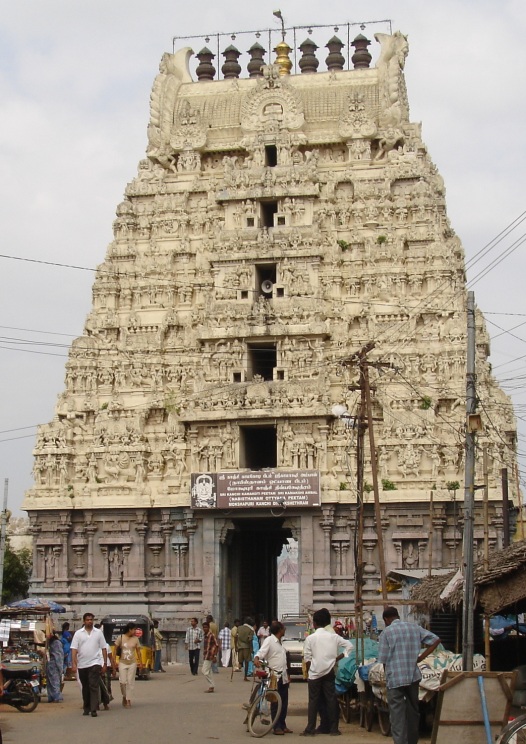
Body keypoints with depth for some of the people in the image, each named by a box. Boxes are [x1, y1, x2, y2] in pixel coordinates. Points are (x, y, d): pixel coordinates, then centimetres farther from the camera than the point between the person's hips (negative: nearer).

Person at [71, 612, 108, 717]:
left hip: (94, 664, -1)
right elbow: (74, 650, -1)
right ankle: (86, 708, 20)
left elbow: (103, 649, 6)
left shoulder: (98, 633, 5)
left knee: (94, 687, -10)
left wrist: (105, 663, 1)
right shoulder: (78, 633, 3)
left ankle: (93, 709, -14)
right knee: (85, 688, 10)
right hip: (82, 665, 2)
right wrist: (73, 664, -11)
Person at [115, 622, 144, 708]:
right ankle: (124, 696, 20)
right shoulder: (120, 638, -5)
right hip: (122, 663, -2)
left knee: (130, 682, 2)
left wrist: (141, 663, 5)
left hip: (132, 663, 2)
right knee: (123, 682, -4)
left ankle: (128, 700, 10)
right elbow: (115, 650, -1)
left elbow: (138, 651, 7)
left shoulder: (135, 639, 1)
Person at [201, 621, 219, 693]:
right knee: (208, 672, 11)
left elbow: (216, 646, -16)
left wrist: (215, 656, -19)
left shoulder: (211, 635, -14)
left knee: (205, 671, -11)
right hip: (205, 656, 9)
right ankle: (211, 687, 17)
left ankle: (211, 687, -6)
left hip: (210, 655, -9)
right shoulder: (204, 635, 12)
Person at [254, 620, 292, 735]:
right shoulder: (269, 640, -8)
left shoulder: (279, 642, 19)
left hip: (283, 677, 8)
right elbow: (261, 651, -22)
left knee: (284, 703, 10)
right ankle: (277, 727, -1)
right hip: (274, 677, -8)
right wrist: (256, 659, -43)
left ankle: (283, 725, 18)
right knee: (276, 703, -4)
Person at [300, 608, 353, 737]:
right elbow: (349, 645, 3)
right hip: (329, 672, 2)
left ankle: (310, 729, 1)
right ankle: (333, 728, 6)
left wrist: (308, 670, 10)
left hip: (315, 673, -2)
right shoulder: (333, 636, 2)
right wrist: (337, 658, 6)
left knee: (313, 701, 2)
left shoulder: (310, 638, -6)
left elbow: (307, 658, -5)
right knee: (331, 700, 6)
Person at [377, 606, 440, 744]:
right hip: (413, 676, 5)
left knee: (397, 715, -3)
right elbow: (435, 640, 6)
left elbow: (384, 660, -5)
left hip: (395, 679, -5)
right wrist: (420, 657, 6)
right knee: (413, 711, 19)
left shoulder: (386, 632, -6)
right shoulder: (414, 627, 7)